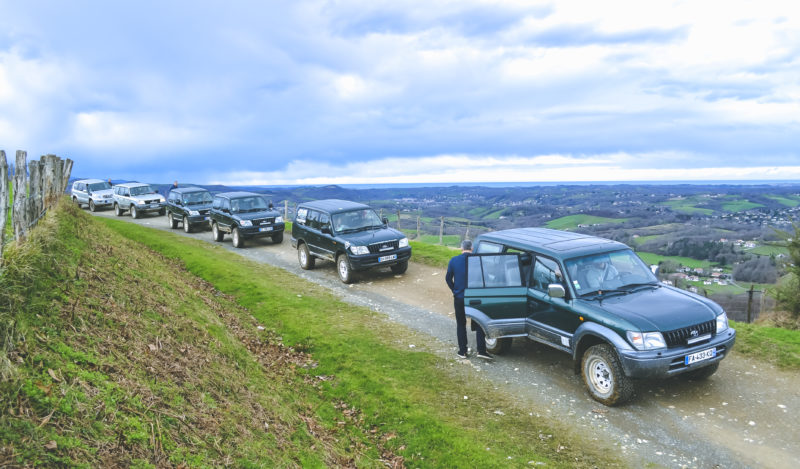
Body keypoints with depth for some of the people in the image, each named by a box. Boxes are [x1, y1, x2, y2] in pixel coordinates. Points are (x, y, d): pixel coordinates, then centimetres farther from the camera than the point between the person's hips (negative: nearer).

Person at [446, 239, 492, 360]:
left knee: (461, 324, 13)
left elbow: (448, 278, 3)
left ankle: (462, 351, 15)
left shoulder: (454, 261, -2)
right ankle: (481, 351, 2)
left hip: (459, 297, 1)